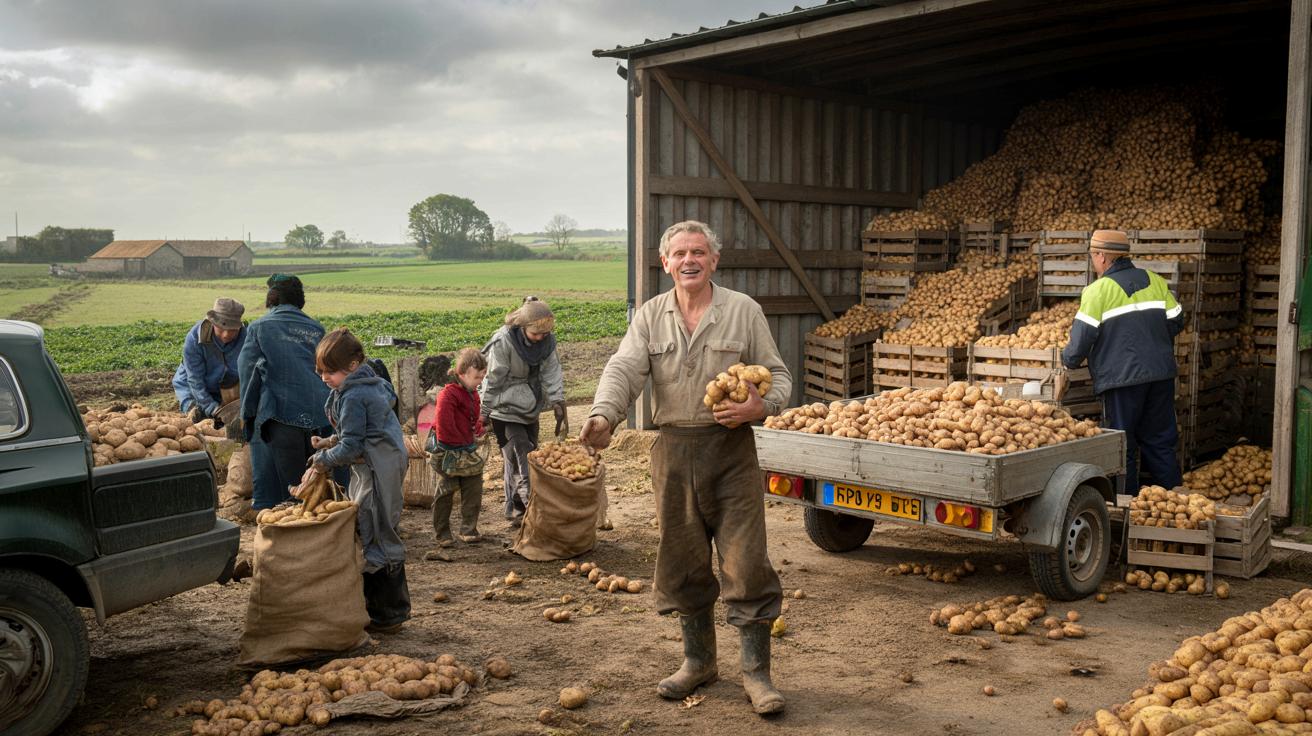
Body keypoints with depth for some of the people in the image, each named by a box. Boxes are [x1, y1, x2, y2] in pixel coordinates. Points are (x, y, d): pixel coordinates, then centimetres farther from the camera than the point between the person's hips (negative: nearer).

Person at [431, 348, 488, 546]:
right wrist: (461, 443, -19)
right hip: (449, 451, -8)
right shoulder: (448, 394, -20)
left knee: (474, 490, 5)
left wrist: (479, 432, 8)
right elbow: (444, 425, -25)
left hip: (468, 448, 8)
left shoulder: (473, 393, 9)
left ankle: (469, 530, 13)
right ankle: (442, 533, 12)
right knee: (445, 492, 2)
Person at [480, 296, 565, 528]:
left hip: (530, 408, 6)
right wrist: (485, 411, -9)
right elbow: (494, 379, -15)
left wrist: (557, 402, -17)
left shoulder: (547, 341, -6)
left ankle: (515, 509, 21)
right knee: (520, 458, -12)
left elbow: (552, 372, -5)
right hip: (506, 409, -6)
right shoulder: (504, 342, -22)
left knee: (530, 454, 10)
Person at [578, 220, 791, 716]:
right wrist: (604, 415, -27)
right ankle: (699, 660, 28)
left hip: (732, 450, -3)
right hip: (673, 451, 3)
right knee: (682, 561, 11)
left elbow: (777, 375, 5)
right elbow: (624, 369, -7)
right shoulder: (650, 316, 7)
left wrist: (760, 406, -18)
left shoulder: (743, 311, 1)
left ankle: (756, 671, 9)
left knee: (746, 561, -3)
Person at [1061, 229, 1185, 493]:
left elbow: (1082, 335, -11)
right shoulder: (1154, 281, 8)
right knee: (1160, 440, 15)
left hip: (1122, 376, -6)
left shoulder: (1099, 290, -8)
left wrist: (1068, 360, 6)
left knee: (1122, 445, 4)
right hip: (1161, 372, 6)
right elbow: (1176, 322, 14)